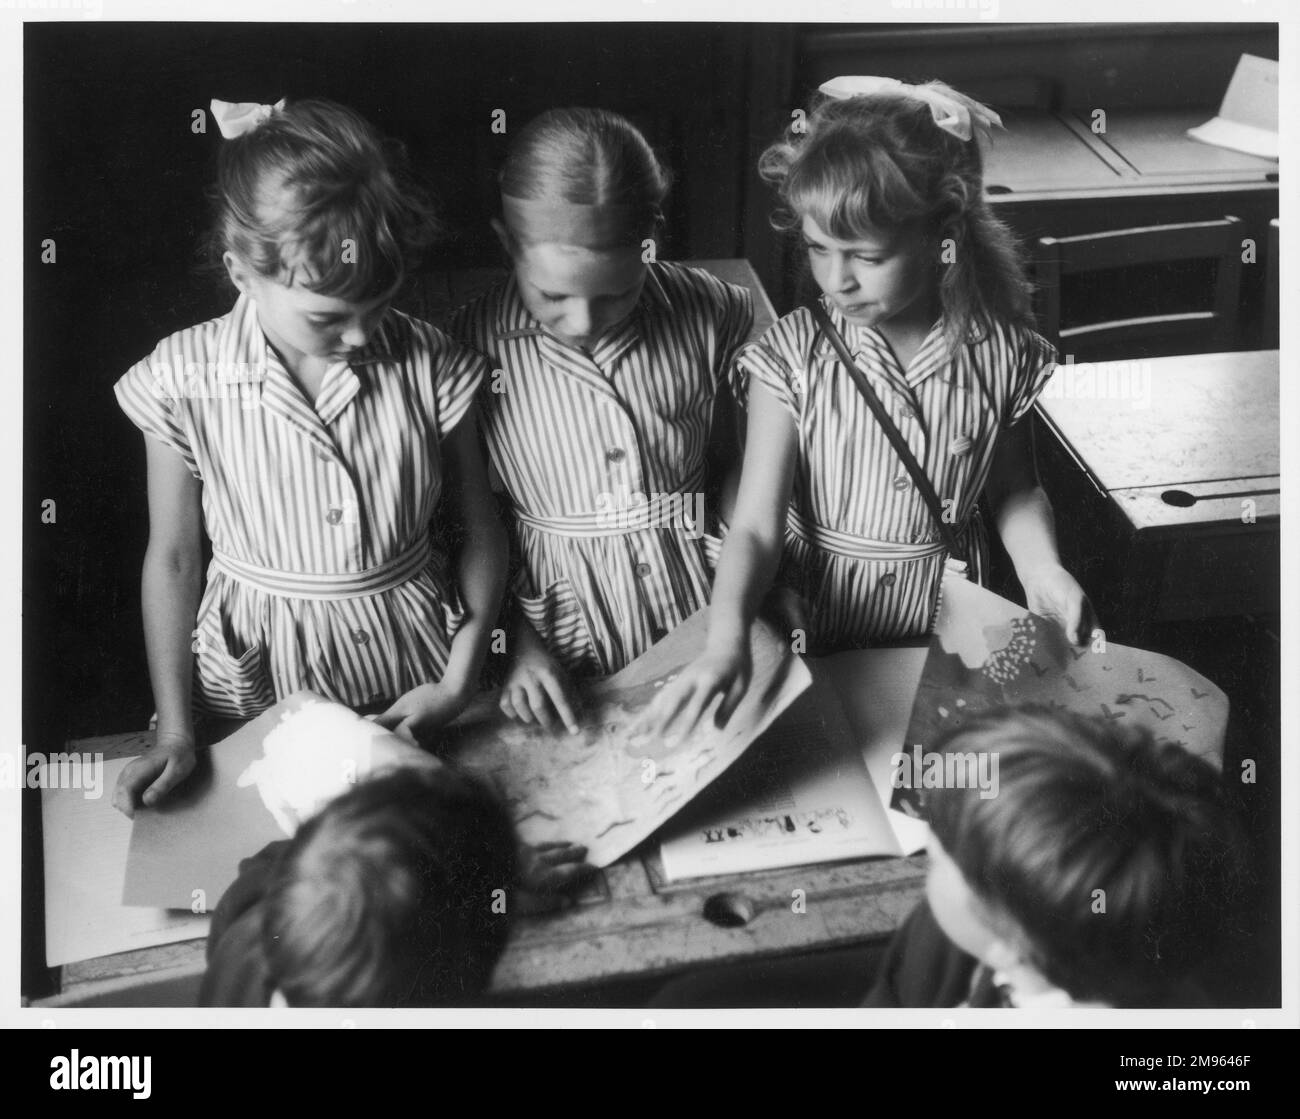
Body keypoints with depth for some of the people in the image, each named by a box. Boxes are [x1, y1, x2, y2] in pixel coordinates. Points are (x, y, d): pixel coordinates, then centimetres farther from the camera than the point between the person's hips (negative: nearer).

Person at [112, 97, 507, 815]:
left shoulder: (428, 367, -13)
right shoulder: (184, 383, -15)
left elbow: (479, 530, -2)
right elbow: (172, 558, -4)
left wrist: (461, 683, -9)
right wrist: (175, 733, -5)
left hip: (414, 662, 1)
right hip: (260, 678, 0)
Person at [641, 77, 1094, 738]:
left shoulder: (997, 355, -12)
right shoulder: (794, 356, -18)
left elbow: (1013, 491, 5)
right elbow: (756, 526, -22)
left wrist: (1042, 569, -14)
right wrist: (726, 639, -38)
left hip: (949, 625, 2)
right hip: (821, 615, -2)